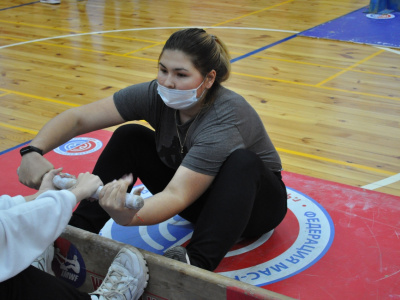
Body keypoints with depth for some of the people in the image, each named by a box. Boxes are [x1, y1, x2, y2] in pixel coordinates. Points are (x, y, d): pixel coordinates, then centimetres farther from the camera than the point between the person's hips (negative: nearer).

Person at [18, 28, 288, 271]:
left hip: (253, 201, -5)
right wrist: (33, 152, -41)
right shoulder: (156, 95, -18)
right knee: (129, 137, -13)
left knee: (242, 161, -38)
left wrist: (129, 216, -64)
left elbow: (177, 196, -44)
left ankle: (197, 263, -44)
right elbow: (78, 118, -22)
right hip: (199, 194, 5)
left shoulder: (226, 118, -35)